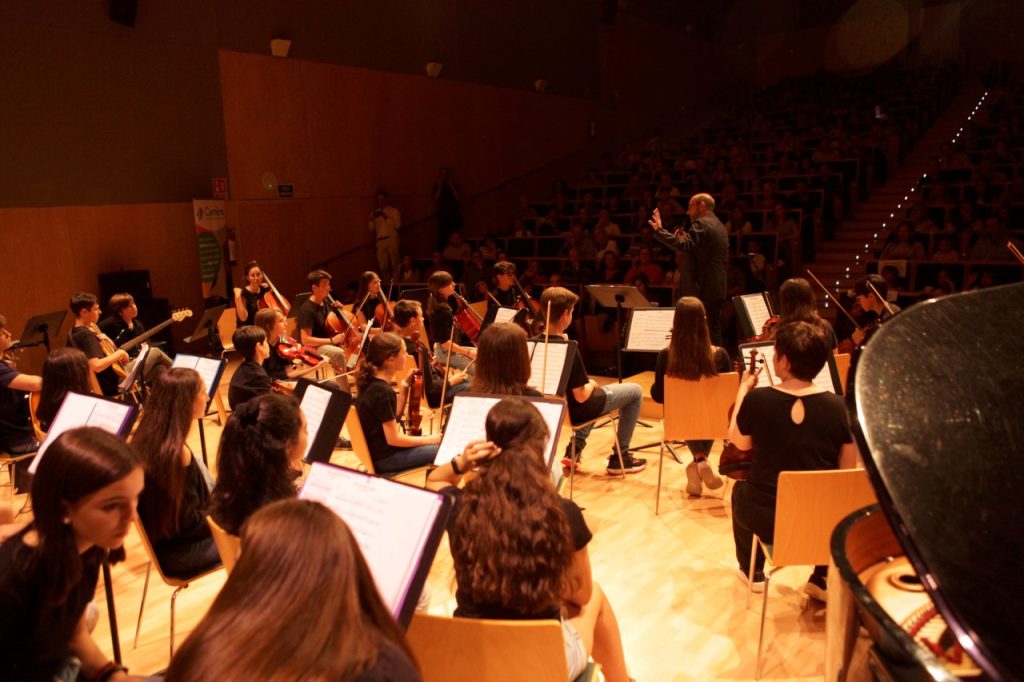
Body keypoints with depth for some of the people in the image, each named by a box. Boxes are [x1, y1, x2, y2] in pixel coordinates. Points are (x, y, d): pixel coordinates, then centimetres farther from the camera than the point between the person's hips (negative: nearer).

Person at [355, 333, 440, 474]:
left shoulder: (371, 382, 2)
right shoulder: (384, 391, -25)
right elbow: (393, 439, -22)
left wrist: (405, 385, 6)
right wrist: (429, 439, -11)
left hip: (375, 450, 9)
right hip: (383, 457, -9)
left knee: (437, 443, 18)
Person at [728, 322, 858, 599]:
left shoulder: (757, 399, -15)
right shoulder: (838, 406, -12)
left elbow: (739, 442, 4)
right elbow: (848, 471, -2)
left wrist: (743, 390, 12)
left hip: (766, 520, -1)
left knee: (741, 491, 34)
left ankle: (752, 573, 43)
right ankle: (823, 580, 36)